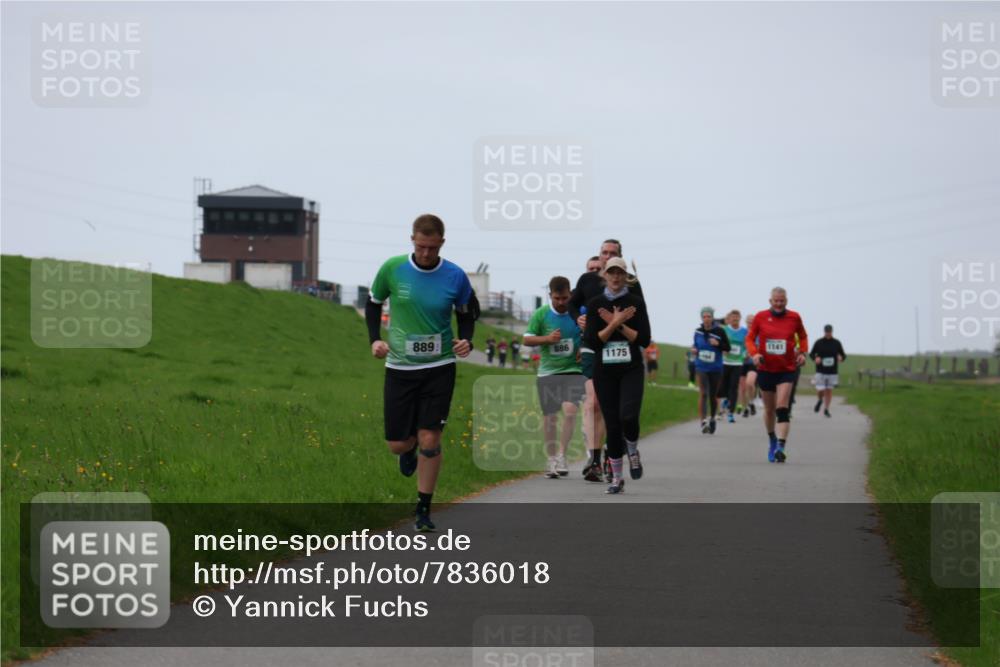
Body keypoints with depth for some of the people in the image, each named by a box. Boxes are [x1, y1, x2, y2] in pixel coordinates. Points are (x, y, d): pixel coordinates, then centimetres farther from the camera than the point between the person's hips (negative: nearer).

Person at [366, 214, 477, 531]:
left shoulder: (455, 277, -7)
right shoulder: (392, 269, -7)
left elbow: (467, 314, 9)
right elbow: (373, 303, 9)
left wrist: (465, 340, -11)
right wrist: (375, 339, -4)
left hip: (439, 368, -1)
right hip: (399, 367, 1)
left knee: (429, 439, -7)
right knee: (397, 444, 4)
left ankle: (423, 510, 7)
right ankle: (410, 450, 44)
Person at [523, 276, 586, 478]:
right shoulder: (541, 314, -1)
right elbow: (527, 339, 2)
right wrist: (547, 339, -14)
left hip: (573, 370, -1)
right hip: (548, 372, 1)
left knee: (570, 410, -20)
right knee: (549, 417, 5)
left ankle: (561, 455, -11)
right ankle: (551, 459, 19)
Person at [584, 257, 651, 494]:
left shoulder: (636, 302, 2)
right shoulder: (595, 304, 3)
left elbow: (644, 340, -4)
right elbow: (591, 341, -5)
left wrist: (618, 324, -11)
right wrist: (615, 322, -13)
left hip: (631, 369, -1)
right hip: (604, 371, 1)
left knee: (628, 416, -22)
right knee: (612, 424, 1)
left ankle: (633, 452, 10)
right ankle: (616, 478, 12)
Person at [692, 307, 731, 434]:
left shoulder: (719, 331, -6)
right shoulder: (698, 331, 2)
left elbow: (727, 348, -1)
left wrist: (718, 344, -19)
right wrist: (693, 349, -2)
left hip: (715, 368, 0)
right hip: (701, 367, 0)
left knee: (713, 395, 11)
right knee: (703, 393, -16)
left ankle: (712, 418, 34)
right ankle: (704, 420, -23)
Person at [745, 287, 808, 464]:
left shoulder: (794, 317, 0)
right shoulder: (761, 317, -2)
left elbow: (802, 336, 16)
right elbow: (750, 338, 5)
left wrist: (802, 352, 0)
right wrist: (754, 353, -13)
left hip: (786, 369, -2)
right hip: (765, 369, 2)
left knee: (782, 409, -16)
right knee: (769, 409, 13)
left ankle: (781, 447, -23)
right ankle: (772, 441, 36)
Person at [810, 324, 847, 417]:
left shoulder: (836, 343, 3)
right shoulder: (818, 342, 0)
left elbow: (843, 355, 9)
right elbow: (811, 354, 8)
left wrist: (841, 358, -15)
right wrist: (815, 358, -14)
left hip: (832, 372, 1)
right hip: (820, 371, -1)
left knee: (829, 390, 4)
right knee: (820, 391, -8)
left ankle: (826, 409, 16)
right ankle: (819, 400, 26)